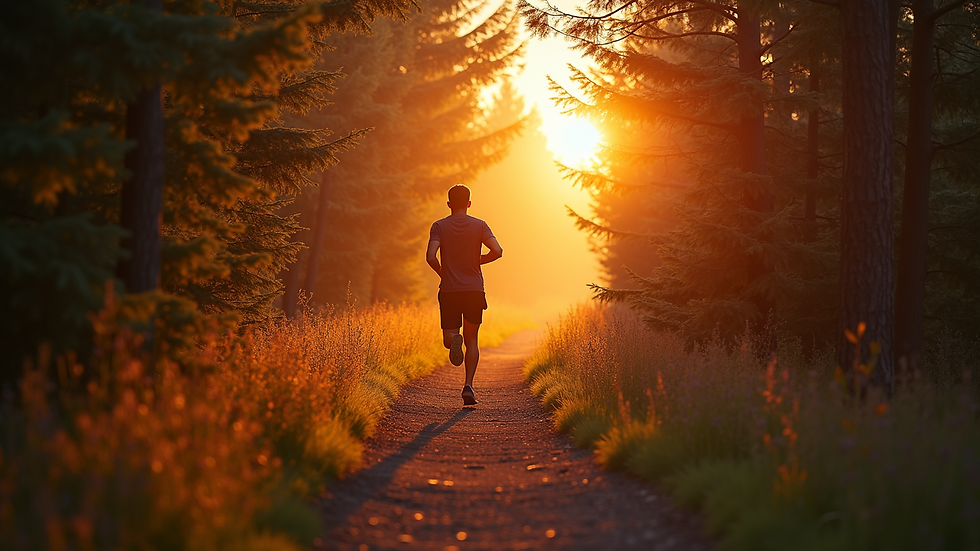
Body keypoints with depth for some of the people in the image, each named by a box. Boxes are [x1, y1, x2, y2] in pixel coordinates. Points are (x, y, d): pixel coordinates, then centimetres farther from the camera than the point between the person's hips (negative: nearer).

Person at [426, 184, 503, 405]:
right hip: (474, 290, 1)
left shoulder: (439, 226, 0)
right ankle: (468, 386, -2)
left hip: (449, 290, -1)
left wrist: (441, 271, 8)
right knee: (472, 340, 10)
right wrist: (479, 260, 9)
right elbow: (497, 251, -10)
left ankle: (454, 339, -28)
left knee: (448, 338, 9)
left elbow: (430, 257, -13)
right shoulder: (480, 226, 2)